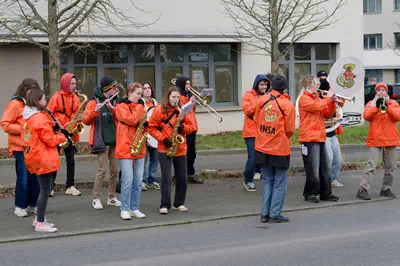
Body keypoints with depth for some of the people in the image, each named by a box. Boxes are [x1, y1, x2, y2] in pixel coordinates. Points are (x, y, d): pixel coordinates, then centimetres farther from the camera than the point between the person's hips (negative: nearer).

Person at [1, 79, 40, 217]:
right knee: (23, 177, -4)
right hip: (21, 148, -6)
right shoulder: (15, 104, -9)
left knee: (35, 177, 7)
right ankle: (20, 206, 6)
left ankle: (32, 205, 17)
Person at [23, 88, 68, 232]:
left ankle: (38, 218, 25)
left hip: (35, 156, 10)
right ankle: (40, 223, 1)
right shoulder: (40, 118, -19)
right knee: (45, 190, -3)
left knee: (45, 188, 19)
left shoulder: (29, 116, 11)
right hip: (43, 159, -10)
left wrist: (52, 126, 6)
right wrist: (62, 135, 0)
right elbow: (51, 141, -18)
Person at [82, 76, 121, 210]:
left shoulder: (115, 101, 11)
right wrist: (95, 111, -30)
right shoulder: (94, 101, -5)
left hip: (115, 140, 5)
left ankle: (111, 197, 18)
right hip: (102, 140, -5)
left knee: (114, 170, 7)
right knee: (102, 170, -9)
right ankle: (96, 198, -2)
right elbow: (86, 120, -11)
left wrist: (112, 108, -19)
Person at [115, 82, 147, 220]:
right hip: (126, 148, -7)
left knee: (138, 181, 6)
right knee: (128, 180, -10)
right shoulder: (121, 106, -5)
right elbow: (132, 120, -19)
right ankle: (125, 209, -2)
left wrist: (145, 123, 0)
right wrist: (140, 106, -9)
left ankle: (135, 208, 13)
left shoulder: (138, 106, 17)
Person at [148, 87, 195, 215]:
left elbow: (192, 126, 9)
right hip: (164, 149, -4)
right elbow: (152, 128, -4)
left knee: (182, 178, 6)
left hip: (181, 149, 4)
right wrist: (163, 139, -14)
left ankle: (179, 203, 19)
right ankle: (165, 205, -4)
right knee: (166, 177, -9)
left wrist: (183, 127, -12)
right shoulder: (159, 110, -4)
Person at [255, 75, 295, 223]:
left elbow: (256, 119, 9)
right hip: (280, 149, -4)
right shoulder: (288, 104, -11)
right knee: (280, 184, 7)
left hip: (262, 148, 4)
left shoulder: (262, 100, -1)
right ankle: (275, 214, 6)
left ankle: (265, 214, 16)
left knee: (267, 181, 16)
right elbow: (290, 129, -10)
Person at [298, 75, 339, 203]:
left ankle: (325, 193, 16)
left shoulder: (317, 98, 21)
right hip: (309, 138, -9)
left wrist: (332, 102, 3)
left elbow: (327, 113, 17)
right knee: (313, 169, -7)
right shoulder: (304, 98, -6)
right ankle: (310, 193, 2)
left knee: (325, 168, 10)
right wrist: (328, 97, -11)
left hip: (320, 137, 9)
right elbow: (317, 107, -23)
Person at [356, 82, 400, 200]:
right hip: (375, 140, -3)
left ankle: (386, 189, 19)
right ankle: (363, 190, -14)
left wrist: (387, 106, -17)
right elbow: (366, 116, -11)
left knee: (390, 167, 7)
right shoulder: (371, 103, 7)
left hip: (390, 139, 3)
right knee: (371, 166, -11)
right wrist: (376, 106, -20)